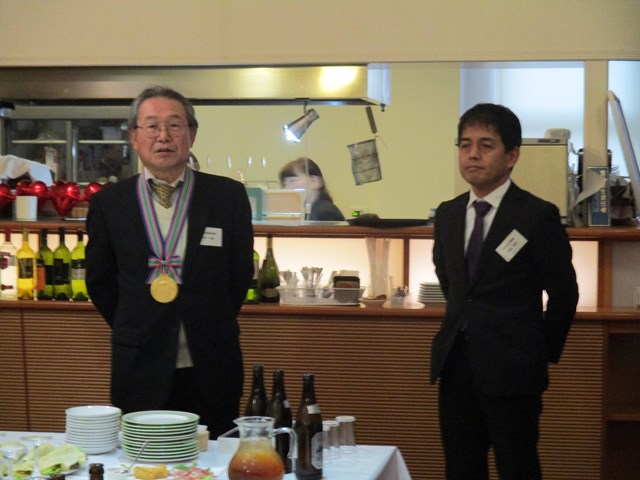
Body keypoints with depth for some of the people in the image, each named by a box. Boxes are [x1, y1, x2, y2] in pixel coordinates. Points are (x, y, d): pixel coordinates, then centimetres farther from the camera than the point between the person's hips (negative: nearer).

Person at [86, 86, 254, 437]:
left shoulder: (228, 196, 2)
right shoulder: (107, 203, 3)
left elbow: (240, 273, 9)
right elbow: (100, 282, 11)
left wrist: (212, 329, 9)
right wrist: (134, 331, 7)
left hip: (210, 369, 0)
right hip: (140, 371, 0)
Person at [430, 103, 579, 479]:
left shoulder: (538, 216, -9)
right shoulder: (447, 214, 8)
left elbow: (564, 293, -2)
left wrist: (545, 352, 5)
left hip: (510, 368, -5)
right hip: (455, 363, 5)